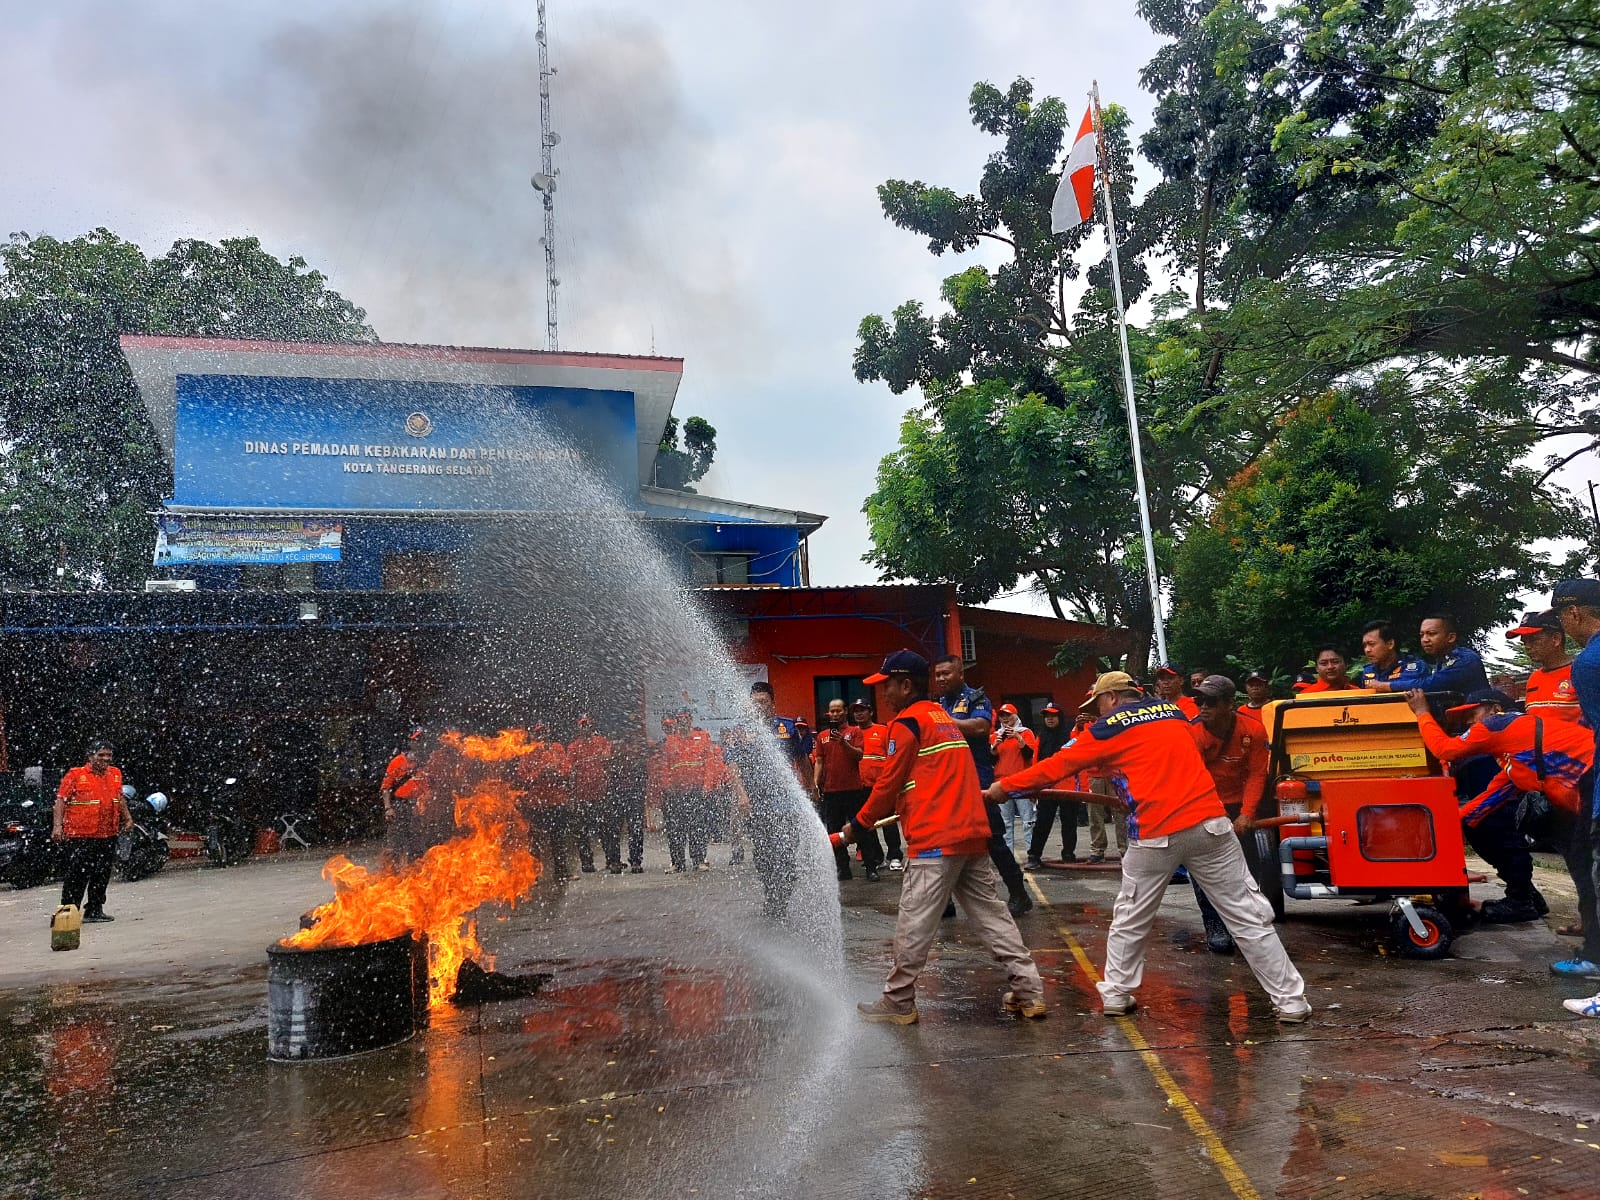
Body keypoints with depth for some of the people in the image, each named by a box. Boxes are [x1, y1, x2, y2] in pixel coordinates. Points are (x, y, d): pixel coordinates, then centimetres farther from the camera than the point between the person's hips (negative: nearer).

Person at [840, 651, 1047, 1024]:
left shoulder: (907, 722, -5)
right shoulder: (945, 717, 21)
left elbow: (888, 785, -5)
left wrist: (855, 828, 5)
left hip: (936, 839, -9)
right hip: (973, 832, 9)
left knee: (914, 923, 0)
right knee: (990, 912, 12)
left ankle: (898, 1003, 8)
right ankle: (1029, 990, 11)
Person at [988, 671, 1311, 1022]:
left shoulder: (1108, 727, 4)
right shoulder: (1174, 711, 19)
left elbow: (1057, 766, 7)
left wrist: (1004, 786, 15)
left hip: (1155, 834, -3)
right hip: (1209, 822, 3)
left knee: (1130, 920, 16)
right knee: (1248, 917, 7)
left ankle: (1115, 995, 21)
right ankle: (1290, 1001, 8)